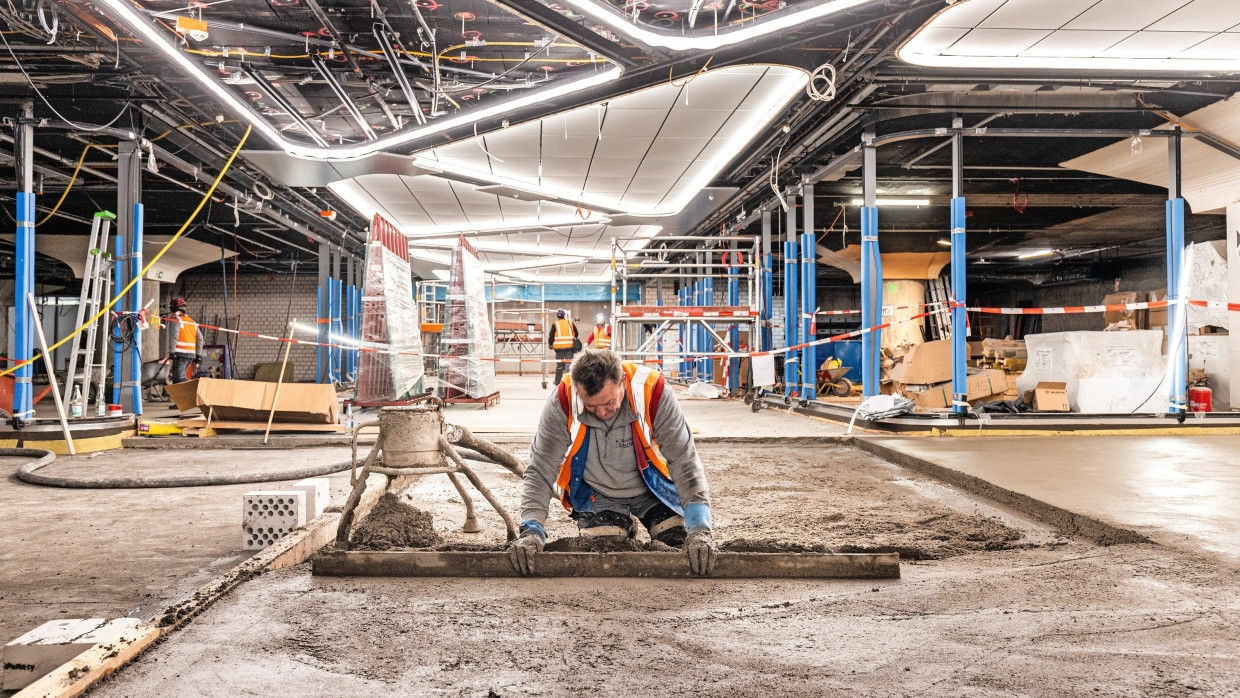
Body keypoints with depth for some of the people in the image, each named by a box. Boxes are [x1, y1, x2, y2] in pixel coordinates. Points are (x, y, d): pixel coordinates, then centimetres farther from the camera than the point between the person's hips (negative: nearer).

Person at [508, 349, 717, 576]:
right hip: (595, 493, 0)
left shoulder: (653, 392, -29)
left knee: (681, 543, -10)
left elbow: (684, 462, -27)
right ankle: (622, 530, 23)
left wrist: (699, 529, -35)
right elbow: (540, 469, -22)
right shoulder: (562, 403, -27)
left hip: (651, 488, 0)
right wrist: (532, 529, -34)